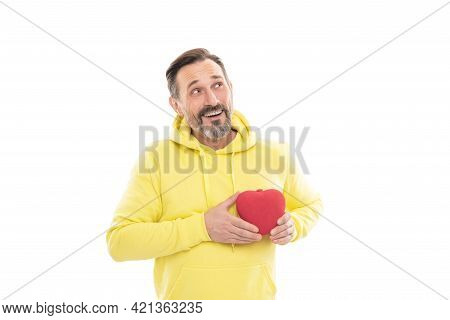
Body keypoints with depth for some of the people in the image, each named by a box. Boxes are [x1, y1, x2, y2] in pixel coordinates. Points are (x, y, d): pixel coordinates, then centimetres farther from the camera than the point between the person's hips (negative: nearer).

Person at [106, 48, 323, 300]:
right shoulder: (155, 158, -12)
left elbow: (310, 205, 11)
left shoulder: (277, 155, -6)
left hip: (257, 294, 2)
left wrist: (291, 226, -11)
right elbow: (119, 241, -15)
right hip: (183, 294, -1)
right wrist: (202, 227, -24)